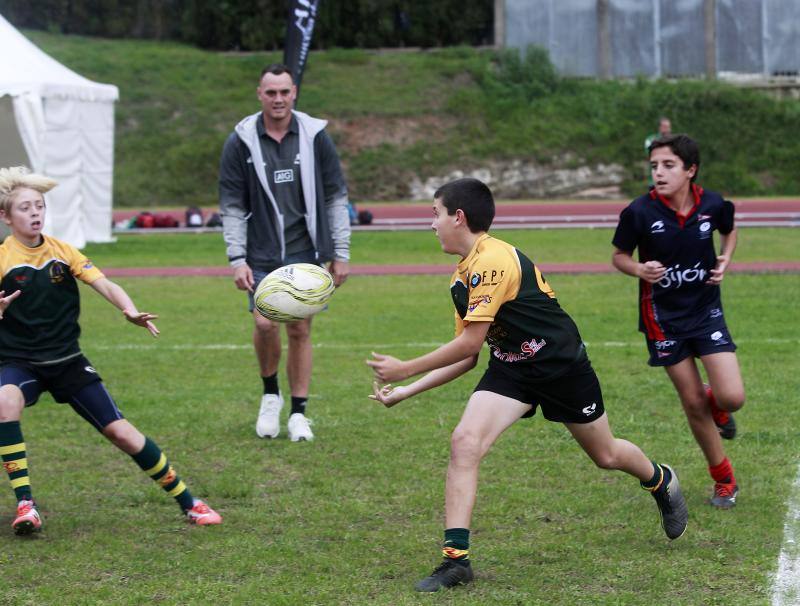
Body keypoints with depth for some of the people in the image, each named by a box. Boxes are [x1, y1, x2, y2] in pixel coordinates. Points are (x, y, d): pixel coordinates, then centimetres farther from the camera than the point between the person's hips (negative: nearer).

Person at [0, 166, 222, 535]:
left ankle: (187, 502, 13)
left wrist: (130, 311, -28)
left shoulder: (63, 252, 2)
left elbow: (105, 286, -8)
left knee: (120, 432, -1)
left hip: (67, 360, 3)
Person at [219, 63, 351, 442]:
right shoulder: (241, 142, -1)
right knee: (265, 324, -13)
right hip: (262, 256, -1)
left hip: (305, 254, 1)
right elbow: (232, 206, 2)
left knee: (299, 330, 2)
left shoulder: (315, 137, 1)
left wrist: (340, 254, 3)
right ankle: (270, 394, 13)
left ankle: (298, 413, 13)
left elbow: (336, 197, 6)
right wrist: (237, 259, -7)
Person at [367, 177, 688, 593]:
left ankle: (662, 482, 48)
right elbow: (467, 357, 8)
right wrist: (404, 392, 4)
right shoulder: (463, 276, 4)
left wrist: (404, 370, -19)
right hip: (510, 369, 7)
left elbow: (470, 343, -26)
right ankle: (455, 559, -17)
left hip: (561, 364, -7)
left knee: (605, 455, 13)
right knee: (464, 443, -17)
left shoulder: (492, 259, -25)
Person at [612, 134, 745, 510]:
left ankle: (717, 407, 28)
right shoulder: (640, 212, -16)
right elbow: (619, 256, -1)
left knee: (732, 398, -12)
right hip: (663, 316, -1)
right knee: (693, 404, 4)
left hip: (706, 309, 1)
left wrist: (725, 260, -5)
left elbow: (729, 231, 14)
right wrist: (640, 269, -22)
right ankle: (724, 480, 24)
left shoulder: (713, 205, -9)